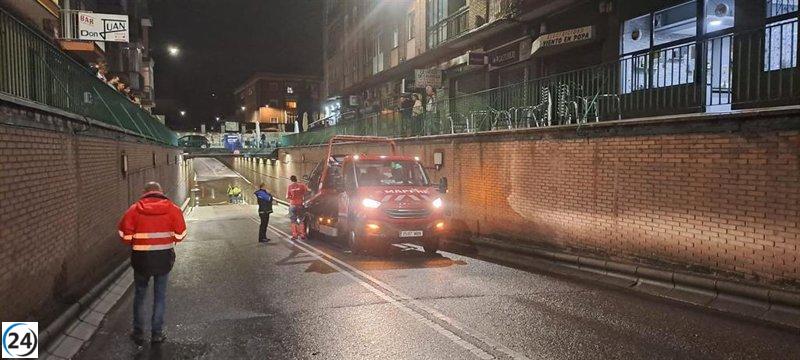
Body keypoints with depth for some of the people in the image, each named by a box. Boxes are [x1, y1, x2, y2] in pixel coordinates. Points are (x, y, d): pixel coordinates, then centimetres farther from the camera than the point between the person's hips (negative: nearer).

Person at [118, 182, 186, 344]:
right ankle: (157, 334, 17)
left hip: (141, 258, 0)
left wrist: (135, 243, 13)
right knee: (160, 296, 12)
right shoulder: (172, 208, -5)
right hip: (164, 257, 0)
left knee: (139, 295, 16)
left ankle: (138, 333, 23)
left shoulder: (135, 209, -4)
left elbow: (125, 235, -7)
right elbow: (180, 234, -7)